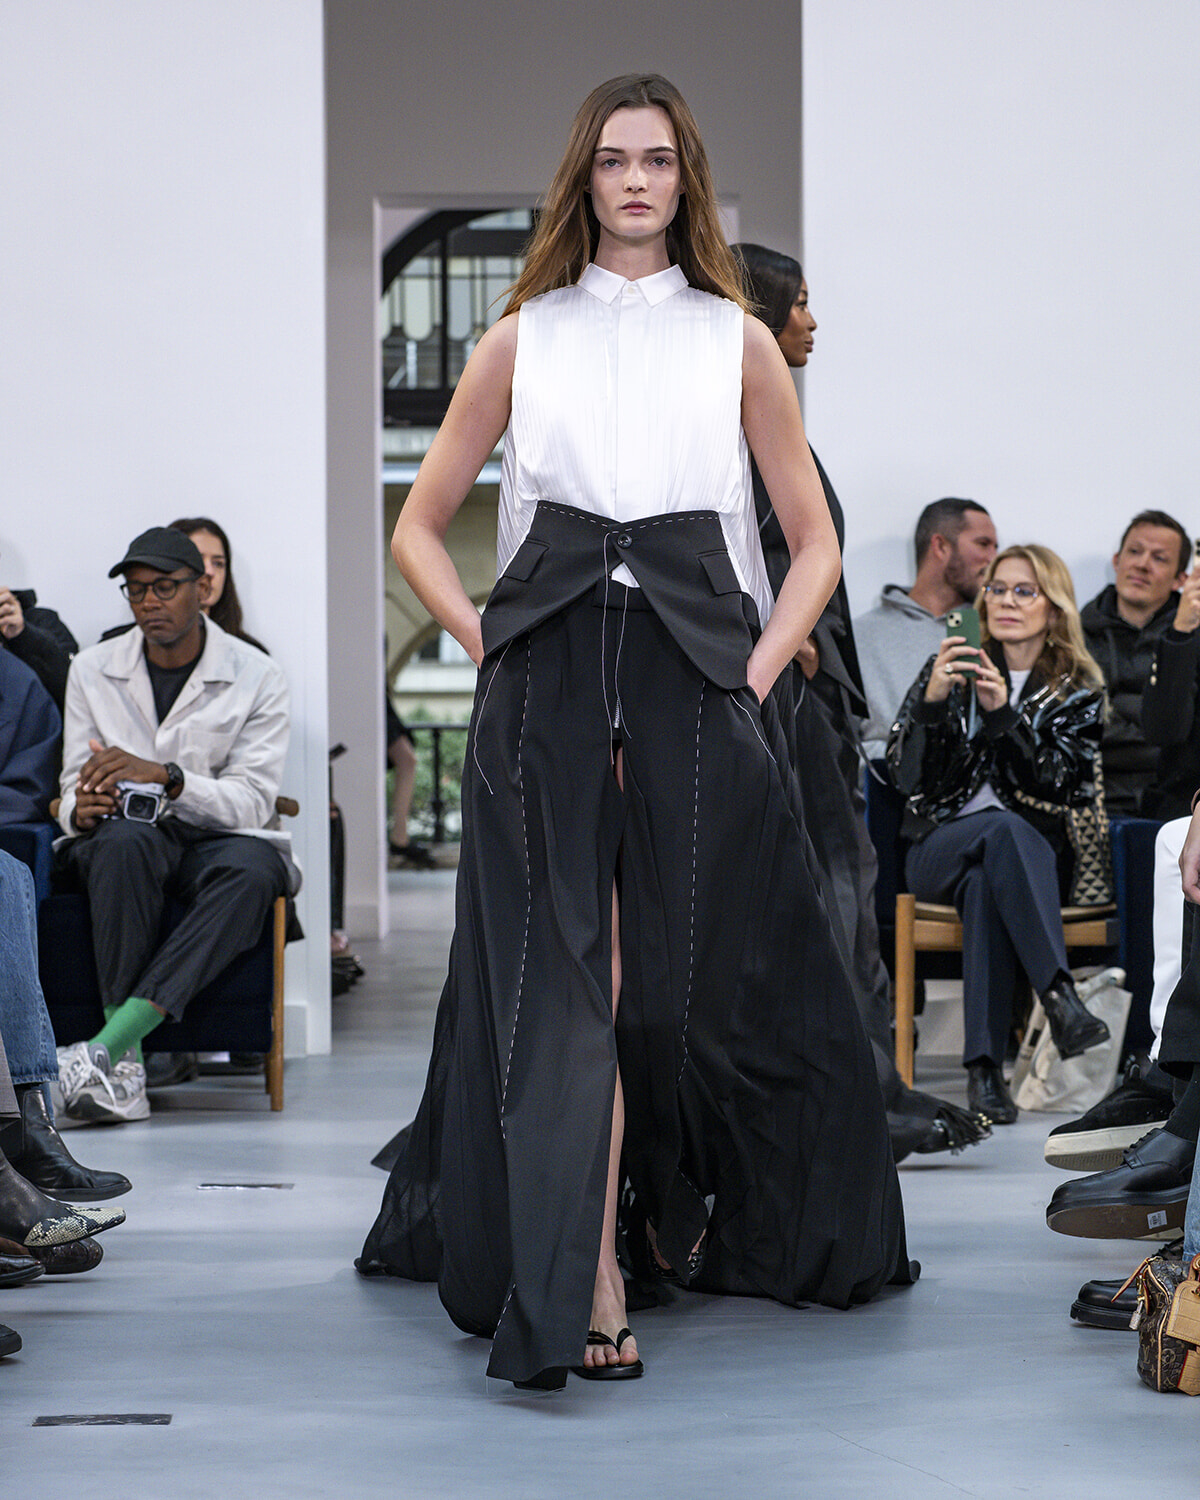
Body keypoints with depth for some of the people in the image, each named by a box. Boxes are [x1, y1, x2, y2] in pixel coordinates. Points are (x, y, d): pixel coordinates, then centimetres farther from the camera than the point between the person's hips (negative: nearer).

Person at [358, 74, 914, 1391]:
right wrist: (487, 643, 2)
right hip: (548, 682, 0)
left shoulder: (739, 344, 12)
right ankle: (582, 1285, -13)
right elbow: (419, 524, 16)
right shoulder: (523, 339, 12)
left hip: (697, 679, 0)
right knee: (565, 976, -8)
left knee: (697, 968, 2)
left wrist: (760, 667, 0)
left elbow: (814, 541, 14)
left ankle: (697, 1218, 26)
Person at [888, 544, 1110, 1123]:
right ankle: (1059, 996, -54)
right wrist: (933, 700, -17)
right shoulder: (950, 669, 11)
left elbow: (1060, 787, -8)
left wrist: (1002, 713, -19)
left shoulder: (1079, 691, 9)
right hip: (940, 846, 0)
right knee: (1004, 828, -36)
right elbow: (906, 775, 0)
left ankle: (984, 1067, -48)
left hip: (1031, 855, 0)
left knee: (985, 879, -37)